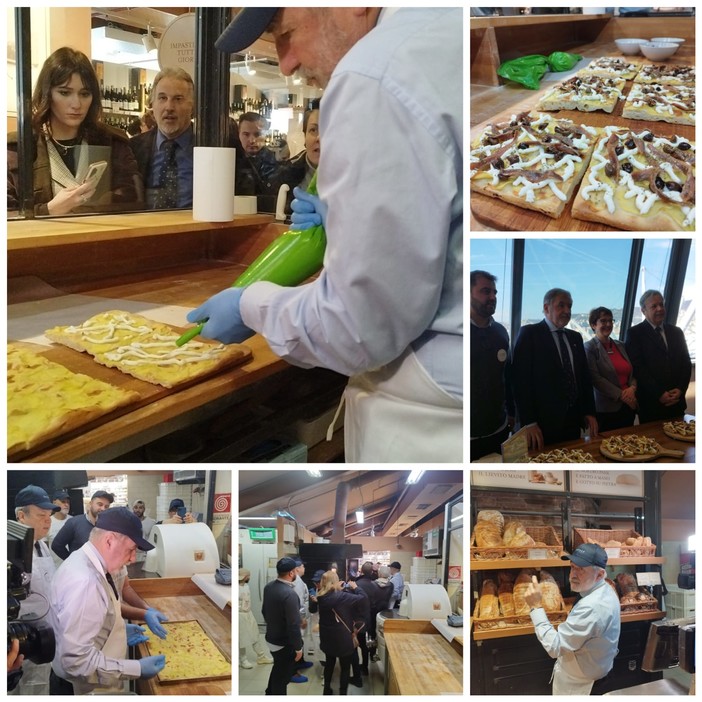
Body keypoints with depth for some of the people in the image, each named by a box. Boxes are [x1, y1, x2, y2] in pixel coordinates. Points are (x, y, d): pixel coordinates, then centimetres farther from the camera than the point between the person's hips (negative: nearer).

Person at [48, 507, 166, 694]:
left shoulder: (84, 562, 1)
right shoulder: (83, 581, -30)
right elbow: (78, 660, -31)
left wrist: (118, 630, 10)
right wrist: (137, 669, -26)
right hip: (82, 689, -9)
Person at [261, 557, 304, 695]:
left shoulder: (268, 587, -4)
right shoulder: (290, 593, -30)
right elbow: (294, 624, -27)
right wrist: (298, 647, -17)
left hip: (271, 638, 8)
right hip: (285, 643, -8)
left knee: (277, 668, 29)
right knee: (283, 676, 9)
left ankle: (270, 694, 46)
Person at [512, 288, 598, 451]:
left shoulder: (575, 337, 14)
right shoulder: (529, 333, -5)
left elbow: (585, 377, 18)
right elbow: (520, 379, -12)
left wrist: (589, 412, 7)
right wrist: (529, 423, -17)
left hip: (574, 421, 6)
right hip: (543, 423, -6)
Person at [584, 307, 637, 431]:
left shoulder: (620, 346, 13)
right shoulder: (589, 347, -5)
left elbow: (633, 371, 14)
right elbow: (595, 378, -13)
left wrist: (632, 388, -8)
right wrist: (621, 395, -14)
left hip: (629, 406, 6)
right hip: (606, 409, -6)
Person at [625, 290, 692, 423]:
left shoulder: (676, 332, 13)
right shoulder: (634, 333, -3)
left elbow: (686, 363, 13)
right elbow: (638, 367, -10)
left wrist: (680, 389, -4)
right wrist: (659, 394, -15)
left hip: (676, 402, 5)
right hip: (650, 403, -4)